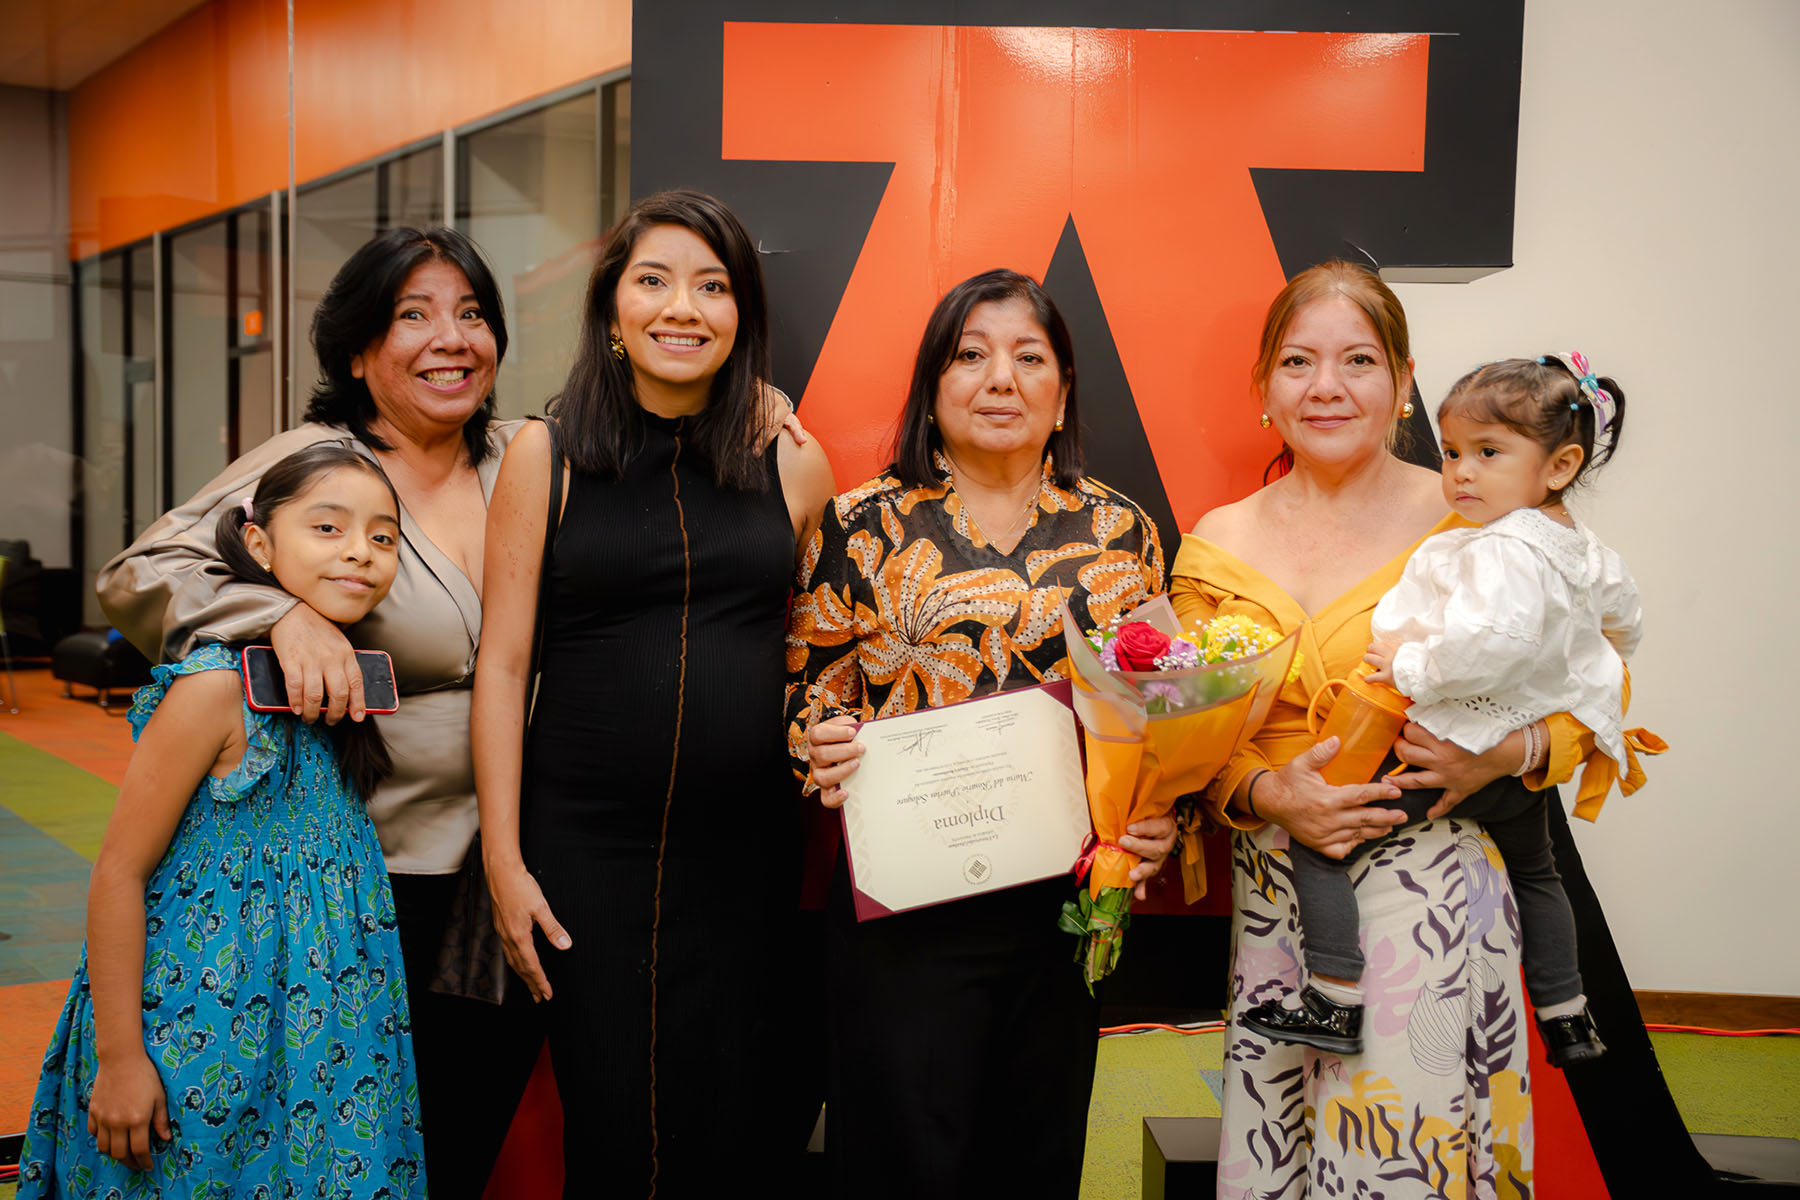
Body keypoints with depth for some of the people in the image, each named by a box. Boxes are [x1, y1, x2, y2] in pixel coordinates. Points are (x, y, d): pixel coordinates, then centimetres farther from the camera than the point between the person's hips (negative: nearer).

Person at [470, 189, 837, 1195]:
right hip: (585, 848, -1)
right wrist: (504, 859, -3)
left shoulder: (796, 467, 3)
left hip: (748, 848, 2)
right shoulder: (547, 455, -1)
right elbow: (504, 662, -1)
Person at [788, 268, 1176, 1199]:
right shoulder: (864, 524, 1)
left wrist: (1158, 818, -5)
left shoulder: (1120, 533, 7)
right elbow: (805, 696, 3)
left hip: (1065, 902, 3)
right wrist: (823, 752, -18)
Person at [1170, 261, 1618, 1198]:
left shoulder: (1468, 523, -4)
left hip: (1427, 886, -3)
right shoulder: (1218, 544, 5)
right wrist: (1268, 793, -12)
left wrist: (1510, 751, -16)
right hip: (1271, 886, 3)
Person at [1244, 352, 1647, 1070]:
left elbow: (1498, 637, -41)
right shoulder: (1585, 553, 7)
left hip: (1461, 753, -10)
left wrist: (1415, 667, -28)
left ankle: (1336, 1004, -10)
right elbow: (1625, 623, 25)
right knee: (1533, 872, 34)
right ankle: (1567, 1020, 48)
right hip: (1528, 759, 10)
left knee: (1316, 838, -9)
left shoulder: (1503, 550, -24)